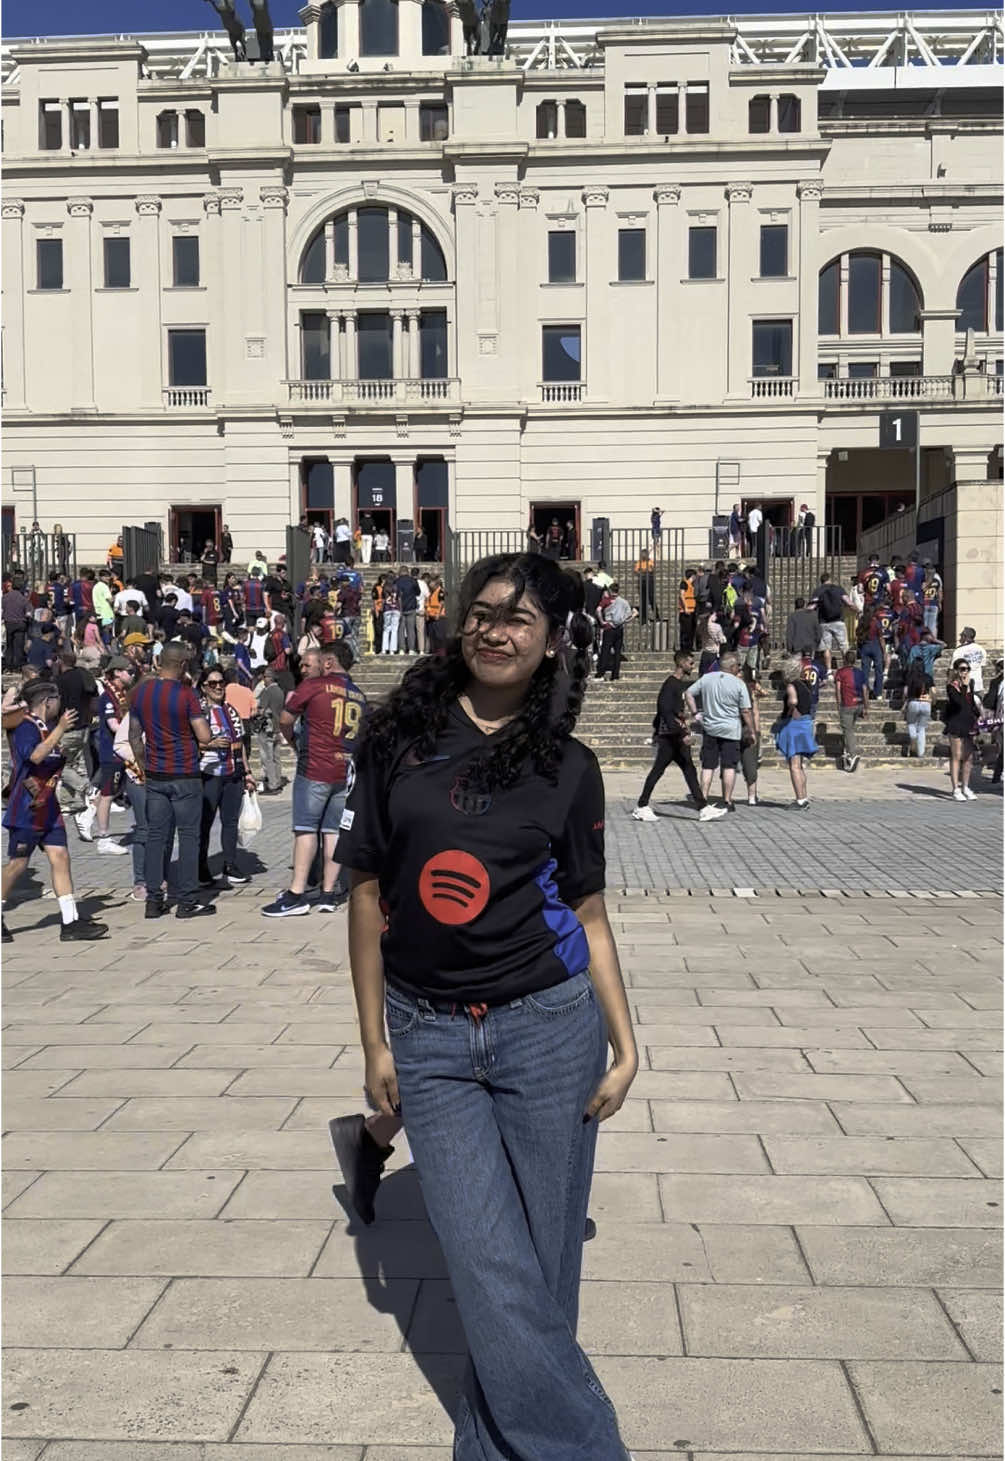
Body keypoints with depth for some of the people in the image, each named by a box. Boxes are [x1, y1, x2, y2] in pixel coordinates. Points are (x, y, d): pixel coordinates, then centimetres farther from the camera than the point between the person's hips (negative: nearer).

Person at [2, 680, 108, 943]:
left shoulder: (48, 729, 16)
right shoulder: (25, 728, -12)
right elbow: (35, 755, -31)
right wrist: (60, 730, -29)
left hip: (48, 808, 9)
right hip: (26, 809, -8)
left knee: (60, 858, 1)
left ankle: (70, 921, -1)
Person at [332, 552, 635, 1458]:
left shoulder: (567, 766, 2)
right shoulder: (402, 738, 0)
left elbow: (587, 917, 6)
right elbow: (368, 894, 2)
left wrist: (625, 1044, 0)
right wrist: (374, 1044, 2)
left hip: (550, 1027, 1)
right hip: (429, 1036, 0)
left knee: (541, 1267, 9)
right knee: (496, 1280, -2)